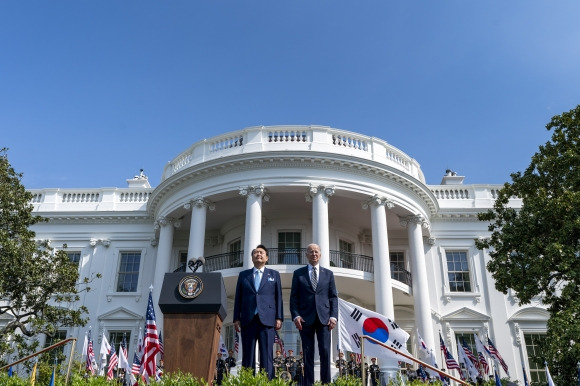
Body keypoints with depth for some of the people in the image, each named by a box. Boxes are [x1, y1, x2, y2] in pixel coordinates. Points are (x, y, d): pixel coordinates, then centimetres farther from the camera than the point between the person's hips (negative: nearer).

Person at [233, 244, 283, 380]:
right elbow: (238, 298, 11)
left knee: (267, 356, -4)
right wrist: (236, 319, 3)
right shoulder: (243, 275, 15)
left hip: (266, 319, -1)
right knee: (247, 356, 1)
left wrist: (279, 318, -1)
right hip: (248, 320, 1)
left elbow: (278, 297, 8)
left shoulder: (274, 274, 13)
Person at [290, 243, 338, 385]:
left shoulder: (328, 273, 13)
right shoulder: (298, 273, 10)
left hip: (324, 318, 1)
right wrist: (295, 315, -7)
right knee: (308, 353, 2)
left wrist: (333, 316, -3)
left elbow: (333, 297, 9)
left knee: (325, 351, -5)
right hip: (305, 318, 0)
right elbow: (294, 297, 5)